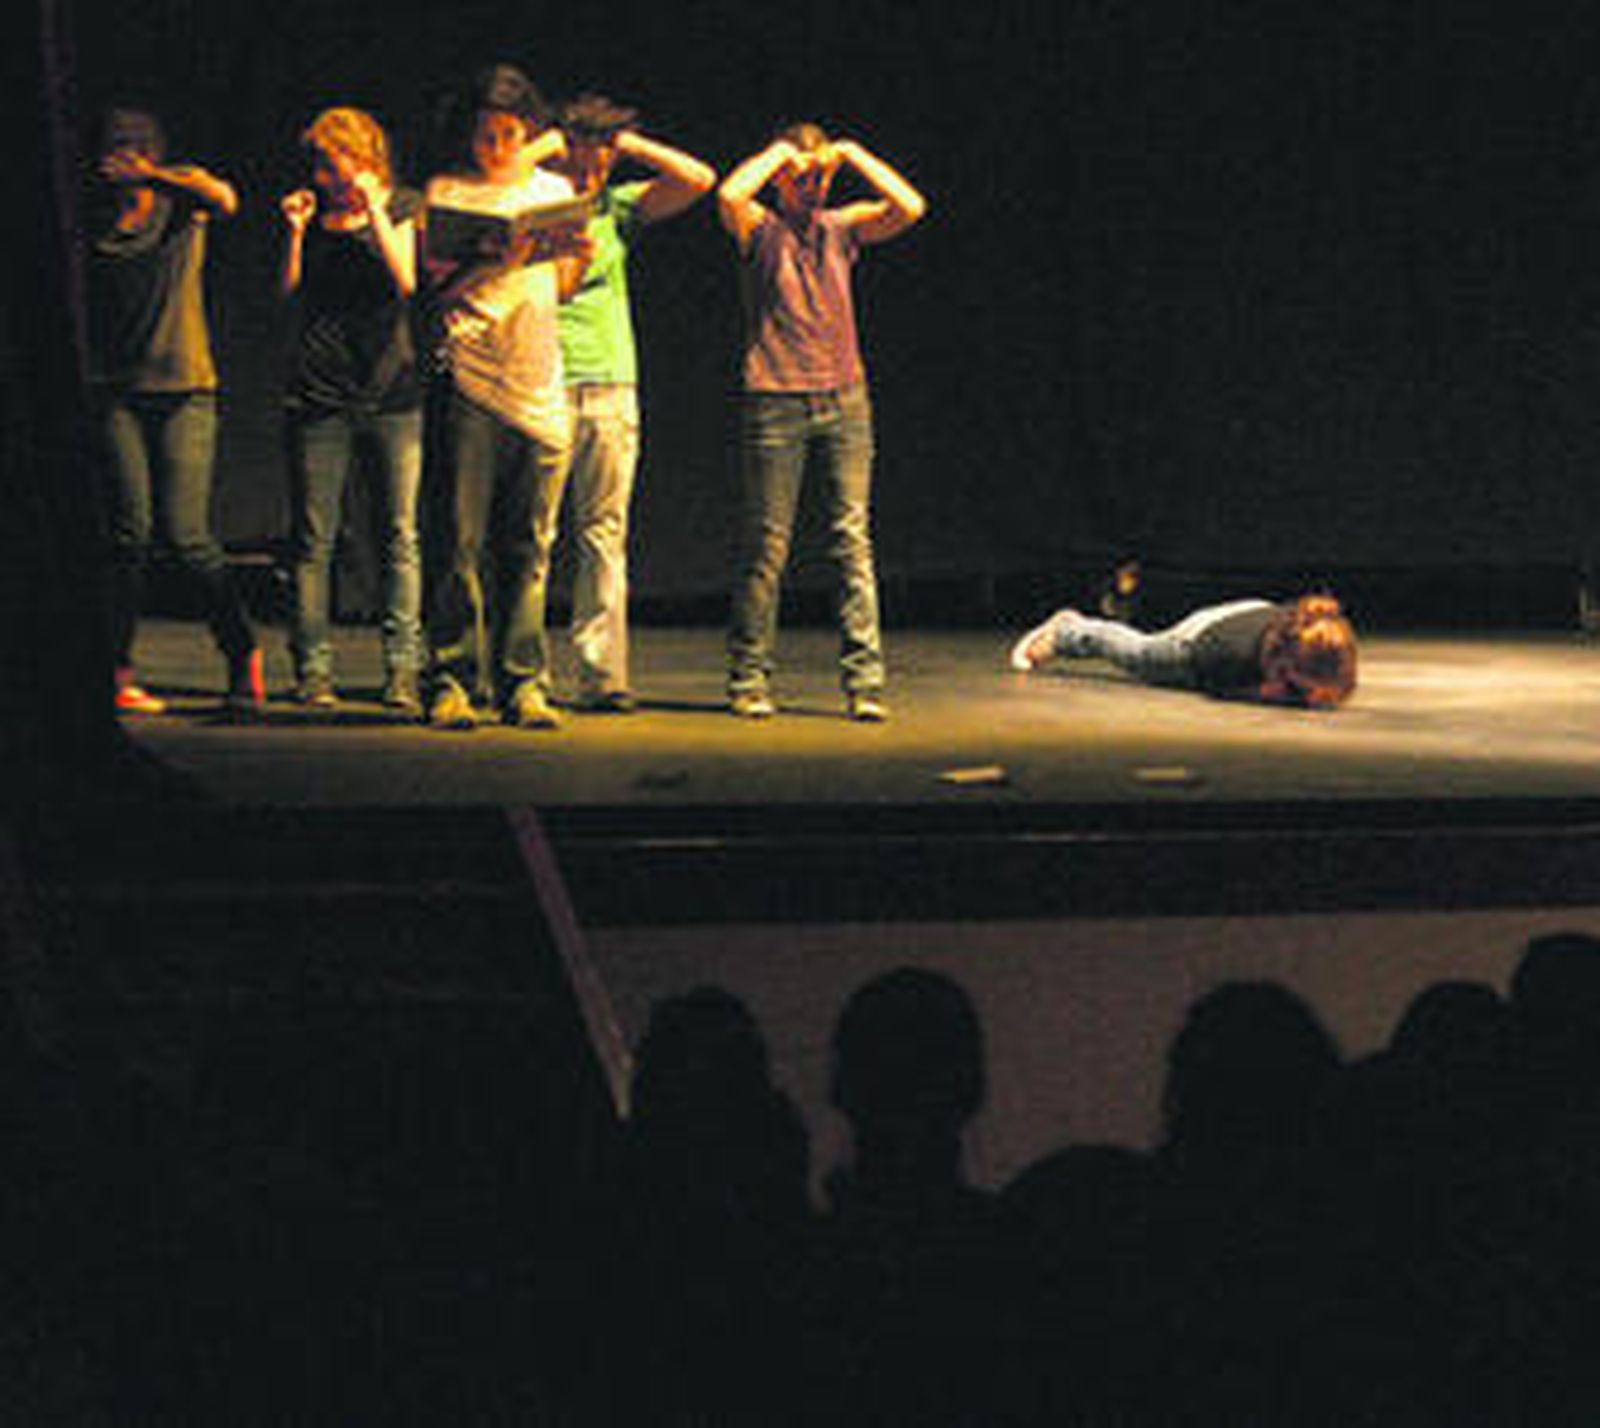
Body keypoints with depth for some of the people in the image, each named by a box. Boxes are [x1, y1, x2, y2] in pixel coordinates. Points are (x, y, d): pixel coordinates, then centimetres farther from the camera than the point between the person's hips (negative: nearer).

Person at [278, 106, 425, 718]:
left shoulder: (402, 206, 6)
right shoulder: (313, 210, 12)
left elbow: (407, 280, -7)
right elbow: (290, 293, 10)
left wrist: (375, 211, -9)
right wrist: (295, 232, -1)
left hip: (392, 390, -2)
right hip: (319, 391, 2)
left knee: (401, 535, -6)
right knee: (314, 538, 0)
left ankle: (403, 668, -5)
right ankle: (313, 670, 5)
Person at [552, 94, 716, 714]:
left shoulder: (617, 209, 14)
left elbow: (698, 179, 7)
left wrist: (629, 143, 7)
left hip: (611, 389, 3)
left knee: (604, 533, 0)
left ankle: (601, 675, 0)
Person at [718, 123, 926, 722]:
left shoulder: (842, 226, 14)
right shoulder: (760, 228, 4)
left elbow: (909, 207, 0)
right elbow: (729, 194, -17)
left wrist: (853, 154, 3)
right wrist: (780, 153, -4)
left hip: (844, 399, 3)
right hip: (777, 402, -3)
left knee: (853, 539, -3)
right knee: (767, 544, -1)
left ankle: (864, 680, -5)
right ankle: (749, 680, 7)